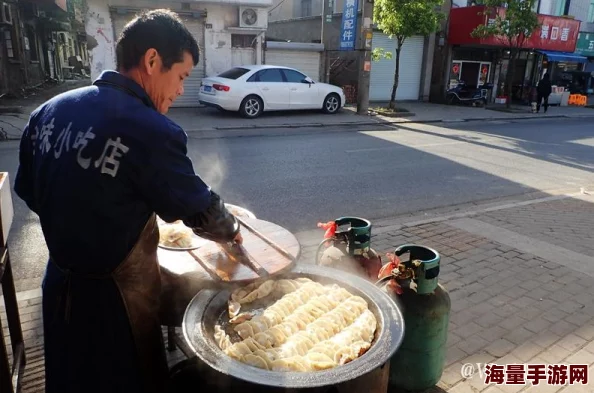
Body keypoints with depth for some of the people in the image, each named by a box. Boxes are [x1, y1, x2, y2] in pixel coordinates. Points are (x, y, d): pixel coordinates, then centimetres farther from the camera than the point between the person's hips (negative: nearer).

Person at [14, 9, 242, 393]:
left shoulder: (50, 110, -3)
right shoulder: (150, 131, -27)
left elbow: (29, 190, 7)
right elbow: (200, 209, -15)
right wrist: (231, 231, 5)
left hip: (60, 282, 7)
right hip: (114, 295, -7)